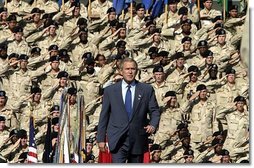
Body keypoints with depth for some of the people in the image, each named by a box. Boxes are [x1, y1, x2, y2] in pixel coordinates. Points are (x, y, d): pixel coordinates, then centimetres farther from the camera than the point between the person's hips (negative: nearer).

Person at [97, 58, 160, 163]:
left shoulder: (147, 90, 7)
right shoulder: (110, 90, 7)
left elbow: (154, 111, 9)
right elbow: (104, 115, 8)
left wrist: (153, 125, -12)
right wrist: (101, 138, 4)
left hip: (138, 141, 2)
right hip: (118, 141, -1)